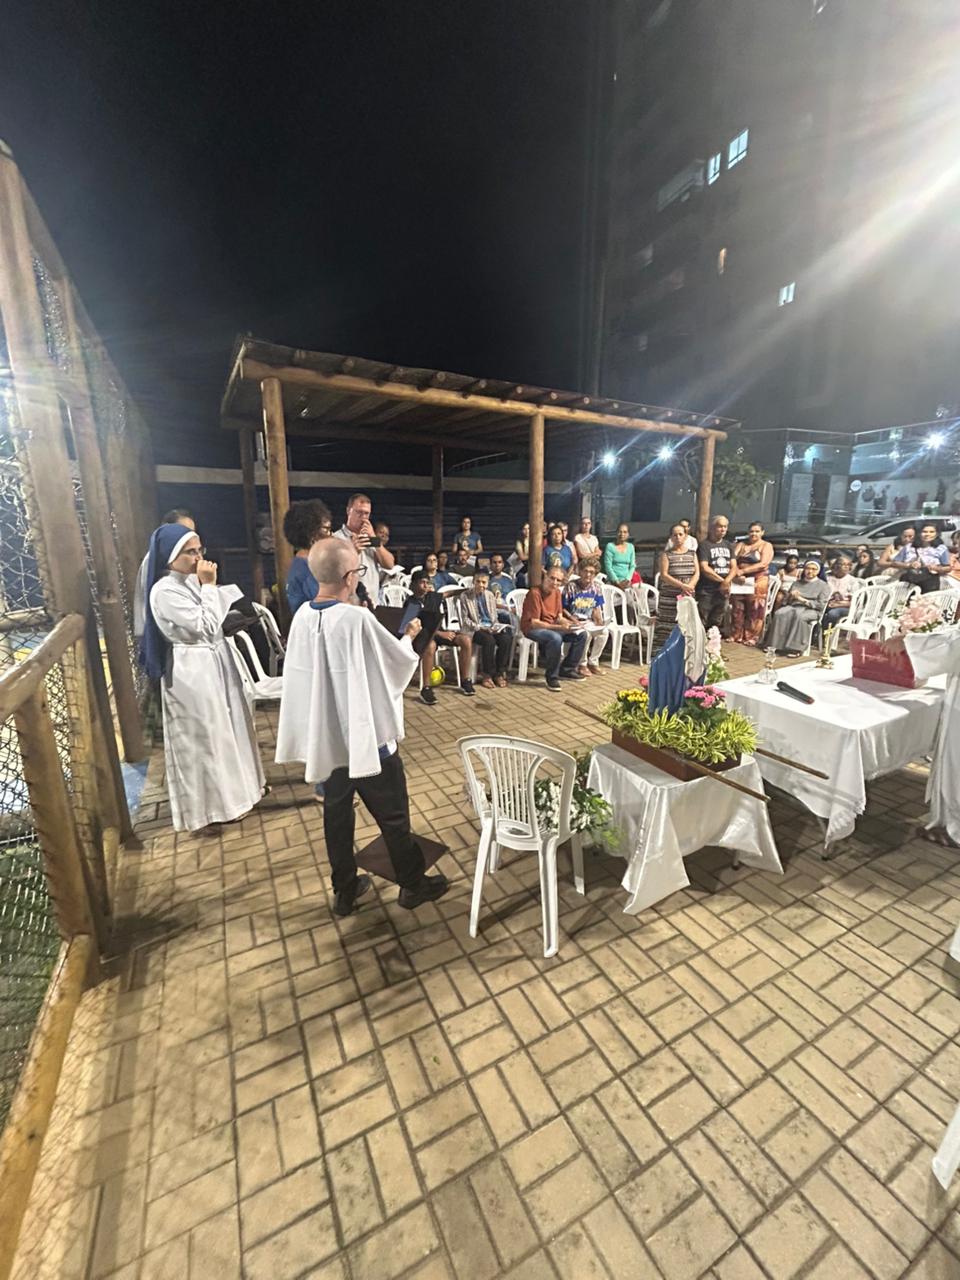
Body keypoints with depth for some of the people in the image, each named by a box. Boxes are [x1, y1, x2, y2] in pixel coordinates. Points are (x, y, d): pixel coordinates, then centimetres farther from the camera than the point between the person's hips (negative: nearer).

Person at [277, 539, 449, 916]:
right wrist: (410, 636, 10)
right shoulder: (357, 619, -24)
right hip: (366, 734, -6)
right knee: (392, 813, 12)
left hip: (325, 734, 6)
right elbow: (401, 659, -11)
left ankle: (344, 889, 36)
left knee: (337, 811, 19)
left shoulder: (302, 617, -4)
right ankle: (412, 883, 31)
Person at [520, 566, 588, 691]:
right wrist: (559, 628, -30)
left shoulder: (557, 592, 4)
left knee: (581, 635, -2)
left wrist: (571, 624, -13)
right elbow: (534, 623, -24)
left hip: (552, 627, 8)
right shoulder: (535, 593, -20)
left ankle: (566, 669, 11)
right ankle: (552, 677, -17)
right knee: (556, 638, -37)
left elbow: (559, 617, 9)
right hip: (532, 629, -8)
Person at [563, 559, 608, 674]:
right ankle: (582, 664, -11)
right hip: (573, 622, -4)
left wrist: (599, 619, -8)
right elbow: (563, 609, -7)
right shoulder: (571, 587, -8)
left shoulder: (596, 587, 6)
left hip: (589, 622, 5)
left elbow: (597, 608, 12)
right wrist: (574, 621, -18)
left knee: (605, 631, -23)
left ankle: (593, 662, -5)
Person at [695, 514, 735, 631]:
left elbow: (734, 567, 9)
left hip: (723, 591, 6)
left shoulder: (728, 545, 16)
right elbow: (704, 569, -12)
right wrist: (722, 580, -7)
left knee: (717, 624, 10)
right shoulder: (704, 545, -3)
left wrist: (726, 582, -10)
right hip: (706, 592, -6)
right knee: (701, 624, -9)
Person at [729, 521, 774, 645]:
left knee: (754, 611, -1)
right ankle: (735, 636, 12)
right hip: (739, 581, 3)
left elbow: (763, 564, -11)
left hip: (757, 582, -3)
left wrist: (742, 571, -17)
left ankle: (751, 638, 6)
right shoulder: (741, 545, 14)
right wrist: (737, 574, -18)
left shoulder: (766, 546, 4)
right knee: (737, 610, 3)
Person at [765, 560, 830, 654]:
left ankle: (795, 648, -41)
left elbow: (821, 605, -2)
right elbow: (785, 601, 21)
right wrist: (791, 596, -2)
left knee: (798, 616, -40)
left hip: (811, 609, -4)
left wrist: (803, 600, -8)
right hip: (793, 606, 4)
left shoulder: (823, 585, 11)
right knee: (779, 614, -31)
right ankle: (775, 645, -35)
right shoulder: (796, 583, 25)